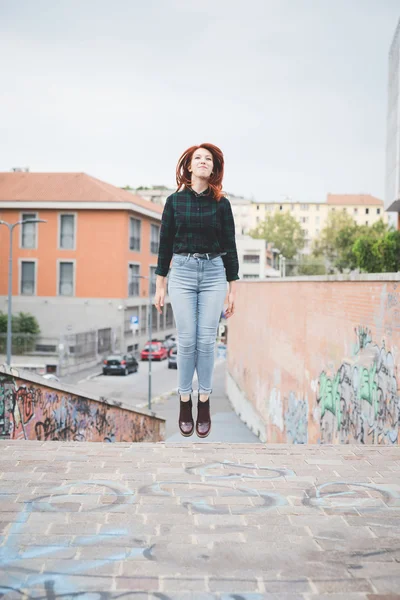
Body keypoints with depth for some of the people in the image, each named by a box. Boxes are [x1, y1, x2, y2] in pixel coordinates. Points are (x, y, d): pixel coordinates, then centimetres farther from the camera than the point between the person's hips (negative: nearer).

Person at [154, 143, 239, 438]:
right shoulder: (175, 201, 4)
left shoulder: (221, 203, 4)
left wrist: (233, 289, 3)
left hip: (214, 274, 0)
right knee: (187, 341, -2)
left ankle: (204, 403, 12)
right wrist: (160, 286, 4)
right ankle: (185, 402, 12)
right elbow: (165, 243, 6)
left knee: (207, 341, -1)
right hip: (182, 272, 0)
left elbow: (230, 246, 5)